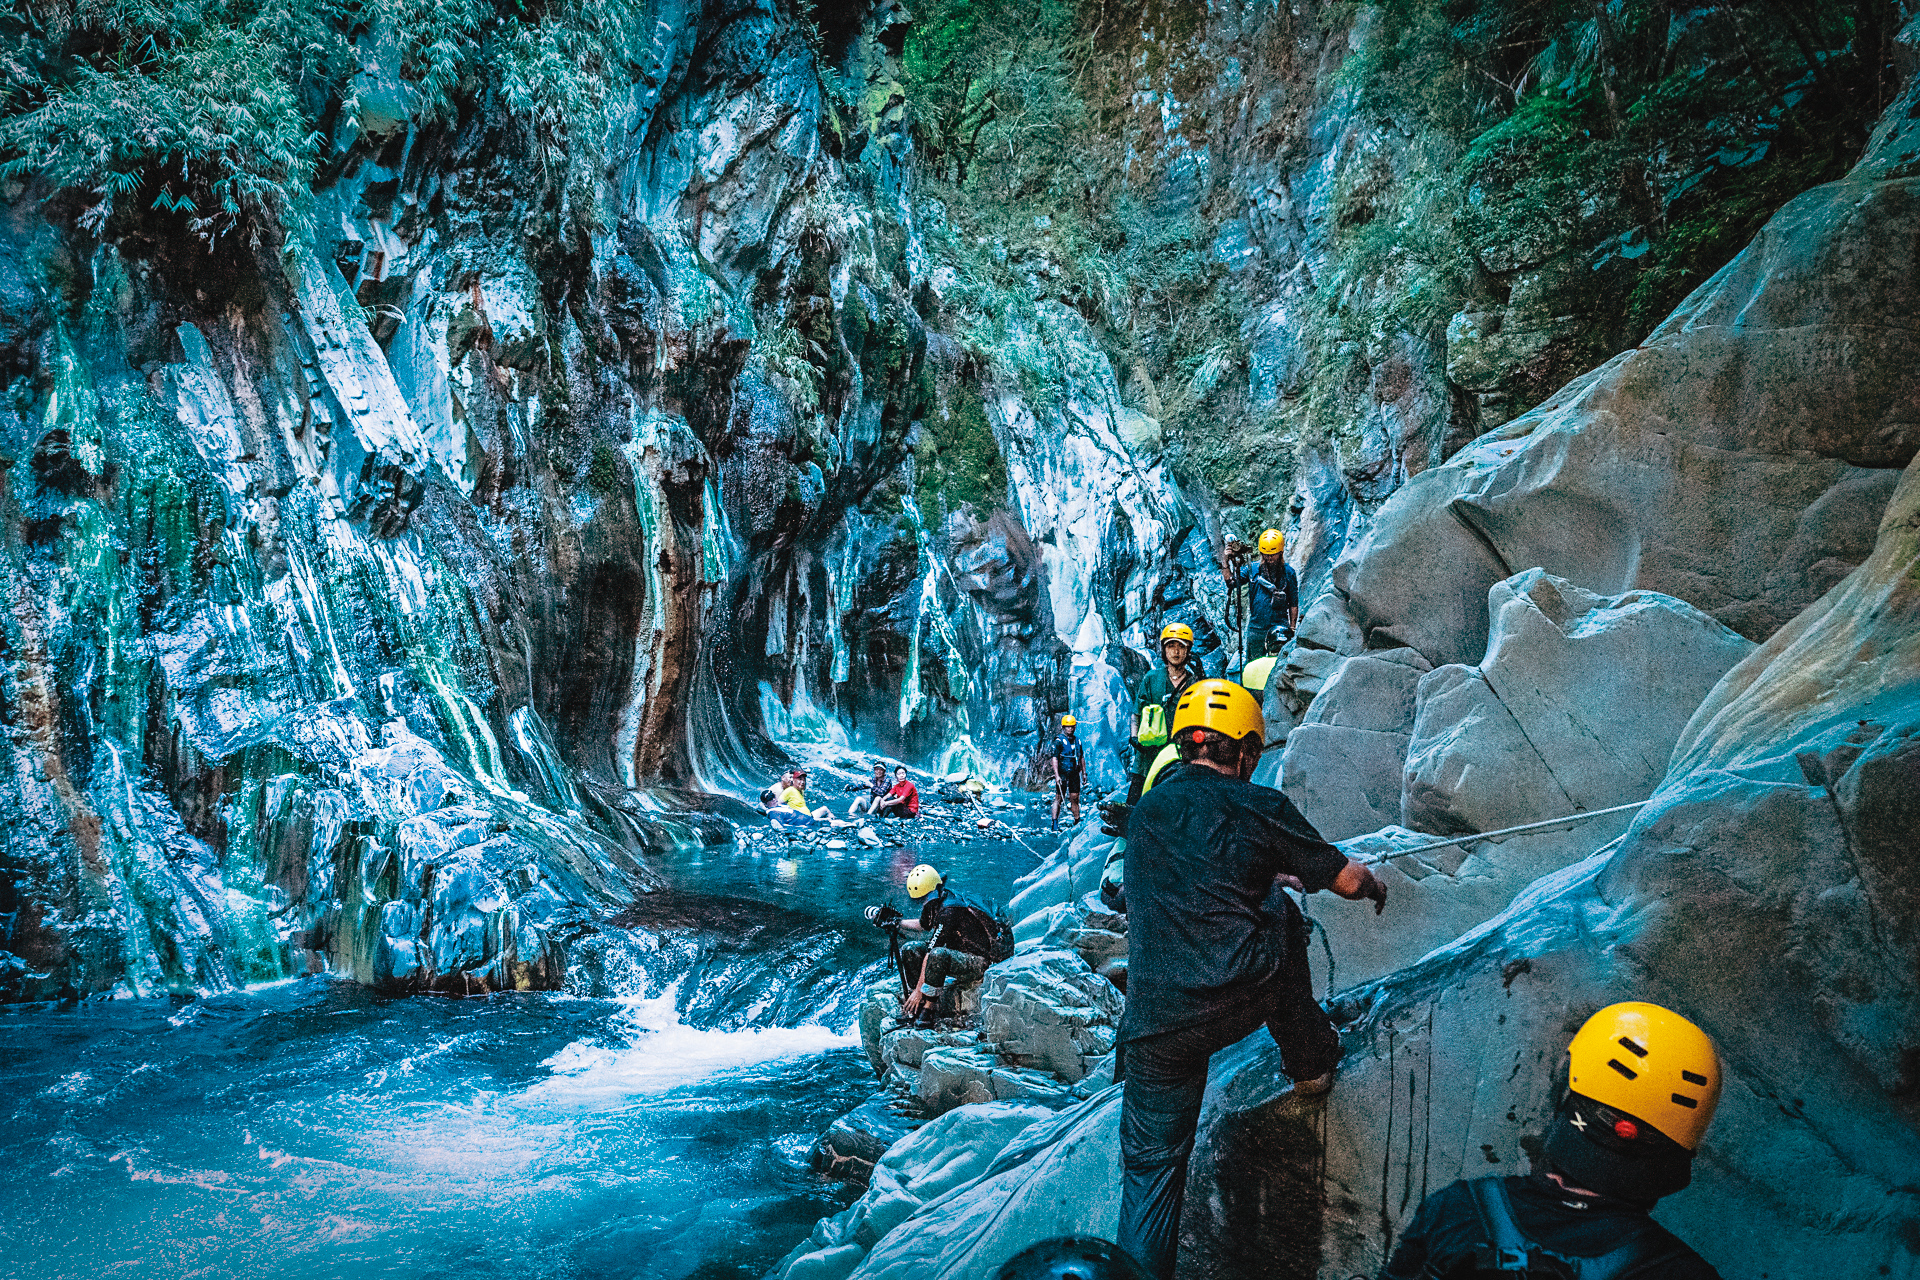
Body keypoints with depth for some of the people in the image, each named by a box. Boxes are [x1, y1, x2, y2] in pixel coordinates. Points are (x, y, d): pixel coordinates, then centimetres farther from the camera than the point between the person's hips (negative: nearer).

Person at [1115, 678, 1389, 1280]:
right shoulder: (1261, 807, 1)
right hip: (1247, 995, -2)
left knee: (1151, 1163, 13)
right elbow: (1345, 879, 10)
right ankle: (1311, 1059, 39)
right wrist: (1374, 883, 34)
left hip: (1158, 1022, 2)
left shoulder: (1144, 812, 14)